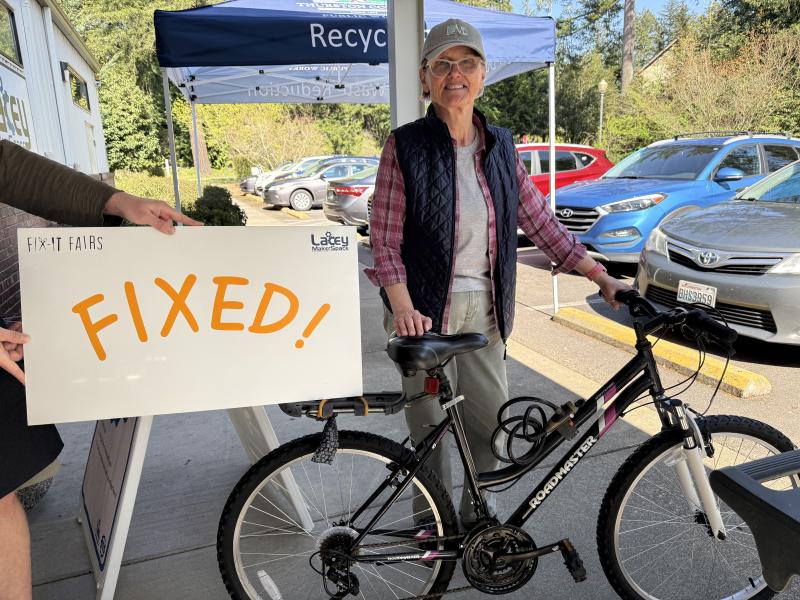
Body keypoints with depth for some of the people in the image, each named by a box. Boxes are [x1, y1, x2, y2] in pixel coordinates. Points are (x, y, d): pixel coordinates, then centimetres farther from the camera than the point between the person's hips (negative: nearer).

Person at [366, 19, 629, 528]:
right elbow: (385, 241, -9)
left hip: (484, 310, 4)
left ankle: (476, 514, 36)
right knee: (432, 429, 7)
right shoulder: (406, 146, -6)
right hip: (427, 311, -4)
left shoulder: (500, 146, 7)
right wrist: (403, 308, -23)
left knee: (493, 423, 10)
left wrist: (603, 278, 2)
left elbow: (540, 221, 7)